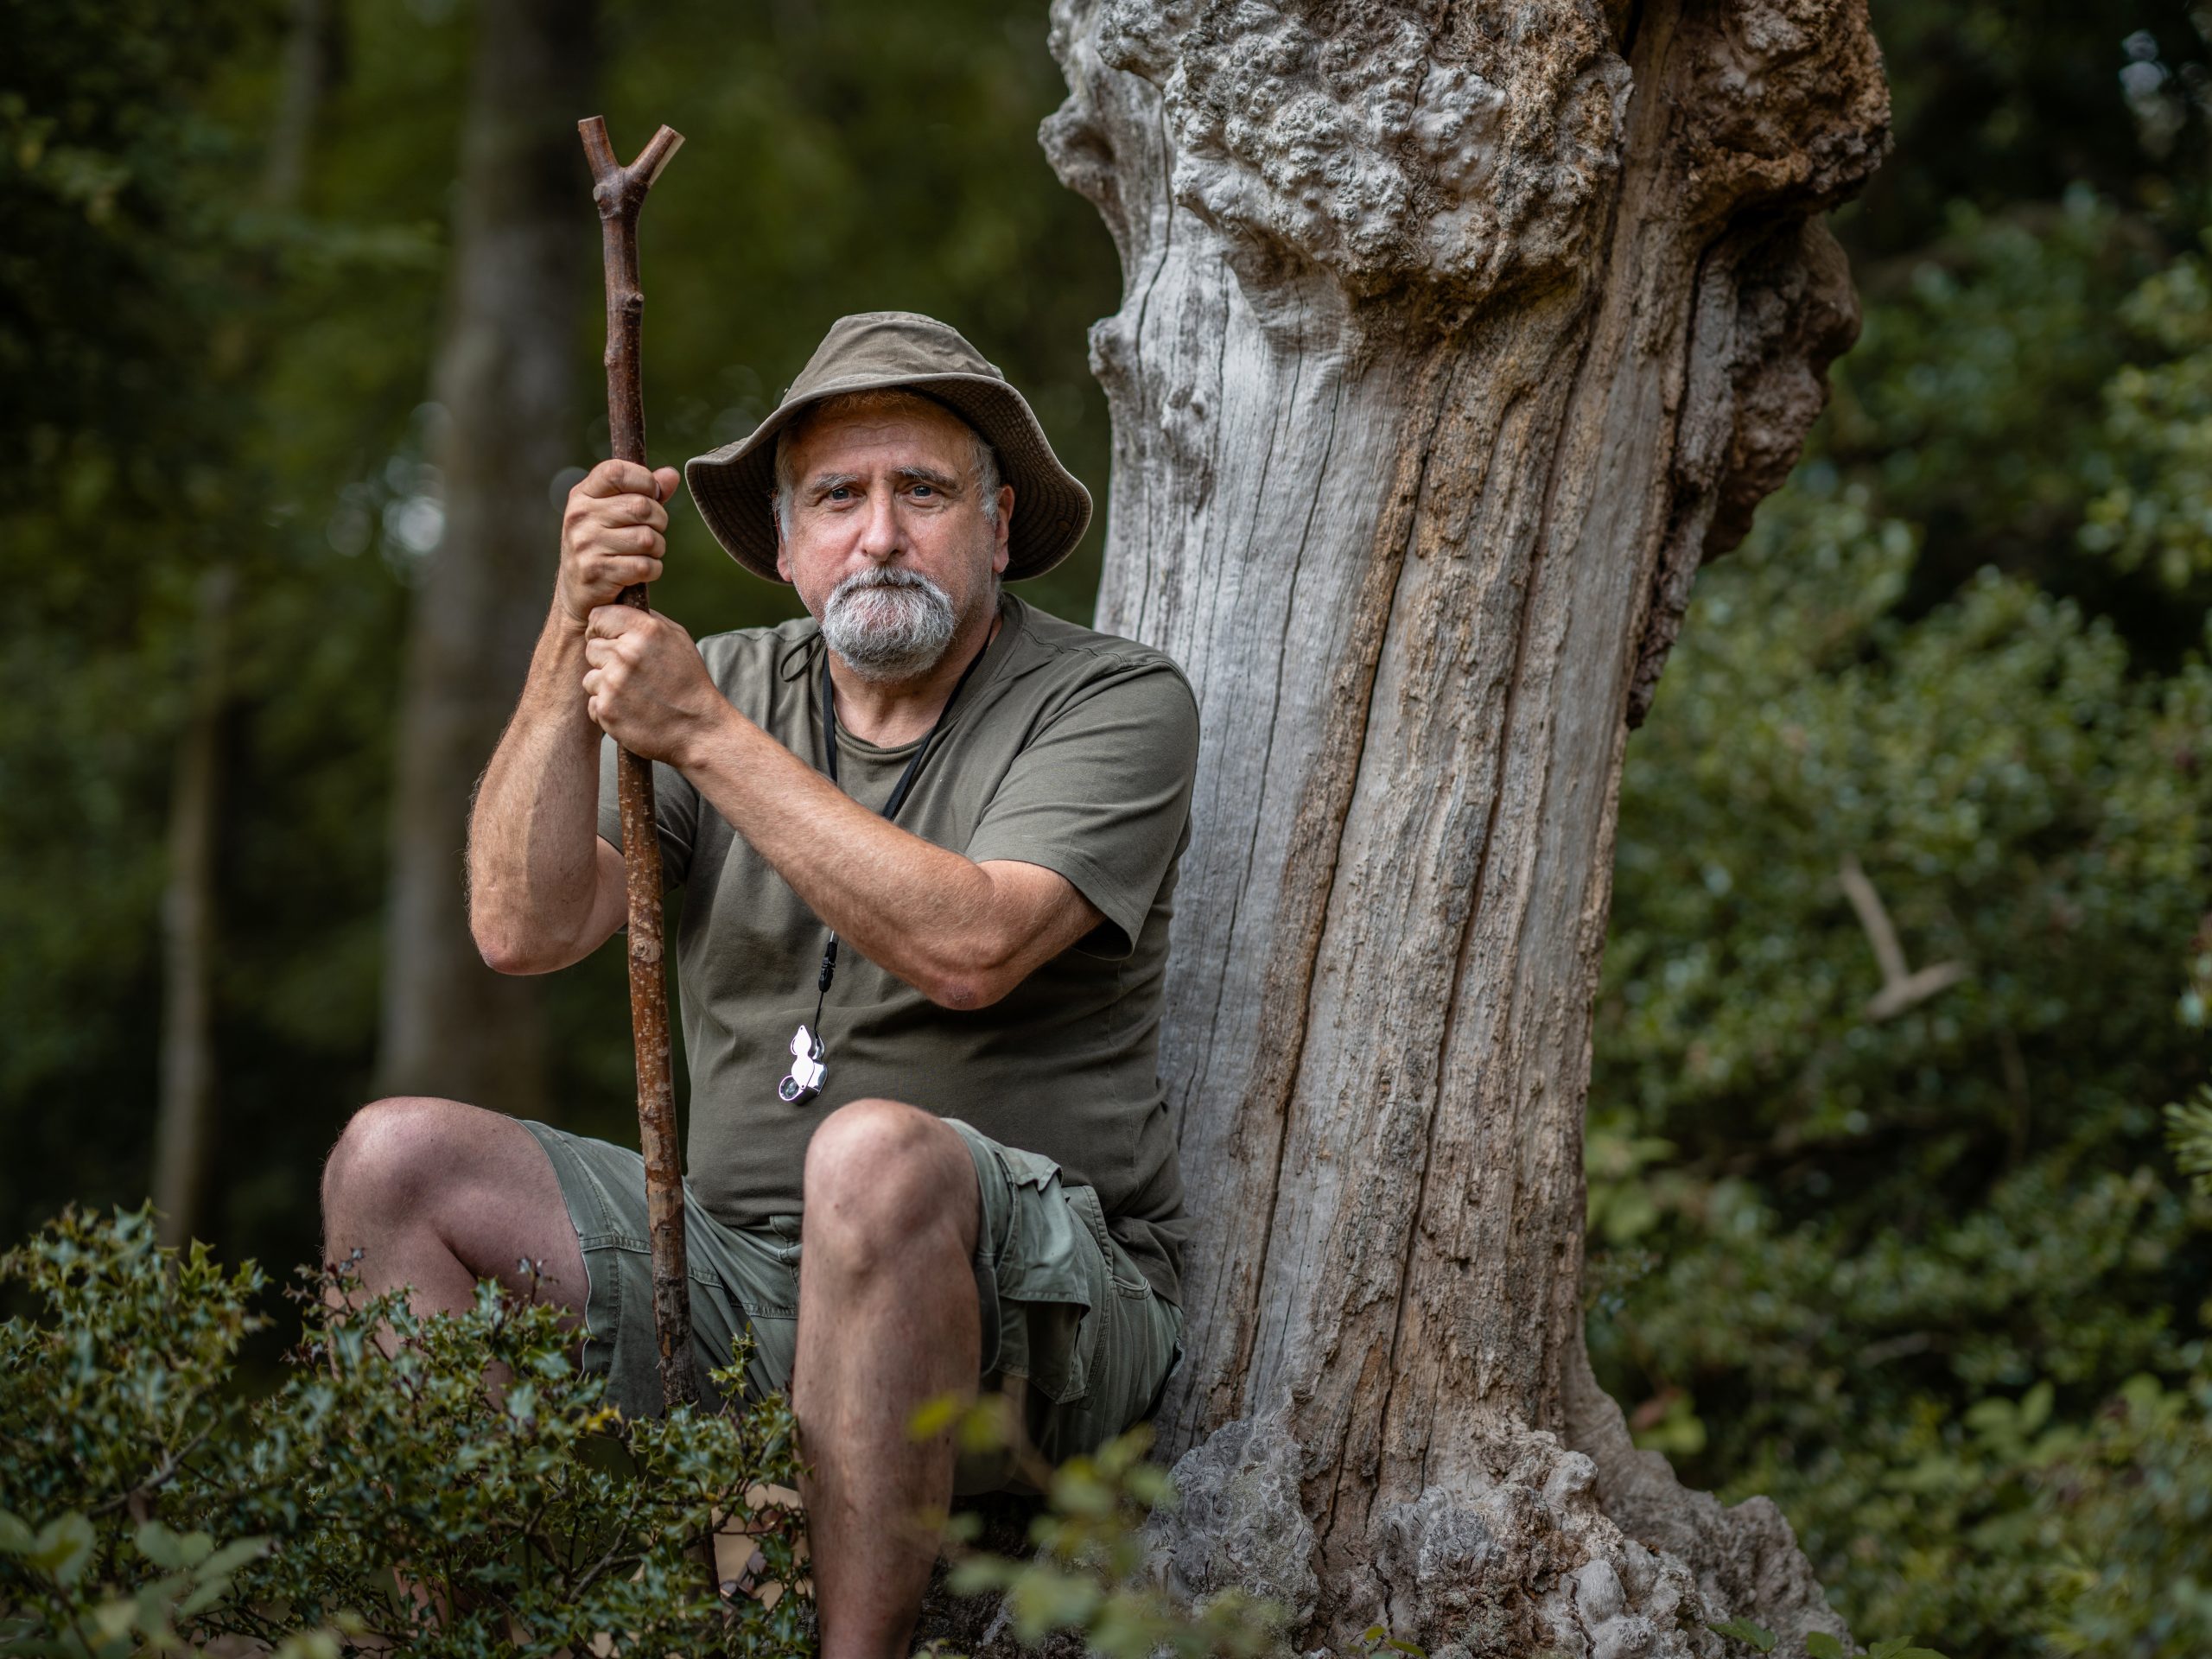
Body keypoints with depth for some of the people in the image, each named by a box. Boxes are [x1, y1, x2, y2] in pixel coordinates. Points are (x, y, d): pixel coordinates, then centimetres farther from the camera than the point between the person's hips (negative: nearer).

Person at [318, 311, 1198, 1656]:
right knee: (394, 1159, -6)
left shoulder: (1116, 702, -4)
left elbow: (969, 950, -23)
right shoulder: (730, 683, 9)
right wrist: (574, 640, -13)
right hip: (749, 1280, 6)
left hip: (1039, 1309, -5)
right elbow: (524, 930, -3)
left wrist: (704, 735, -19)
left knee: (875, 1154, -37)